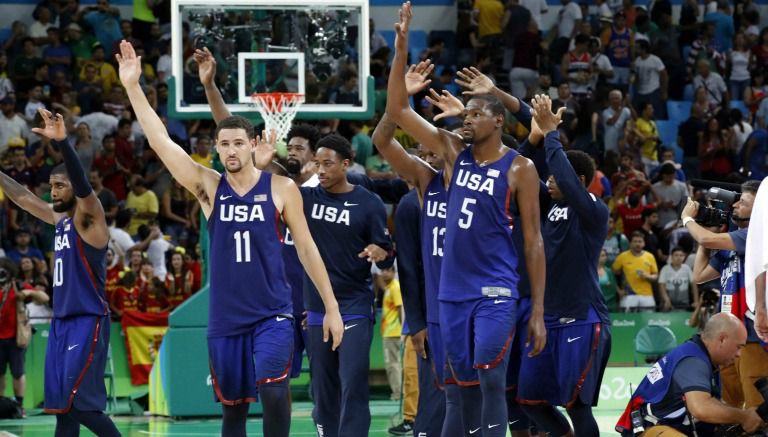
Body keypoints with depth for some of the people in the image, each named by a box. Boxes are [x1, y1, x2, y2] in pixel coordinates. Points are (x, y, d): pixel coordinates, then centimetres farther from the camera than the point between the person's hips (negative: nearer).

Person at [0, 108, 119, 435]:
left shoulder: (89, 219, -9)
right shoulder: (60, 219, 15)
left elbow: (84, 186, -28)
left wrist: (61, 142, -41)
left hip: (87, 323, -9)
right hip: (61, 322, 9)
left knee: (80, 403, -14)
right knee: (61, 406, 5)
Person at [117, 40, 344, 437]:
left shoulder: (280, 189, -2)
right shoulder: (208, 187, 1)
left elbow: (306, 248, 5)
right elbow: (160, 141, -6)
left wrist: (331, 307, 4)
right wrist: (132, 86, -13)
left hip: (273, 314, -2)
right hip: (225, 318, 2)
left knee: (272, 389, -24)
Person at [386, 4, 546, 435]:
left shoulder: (519, 168, -5)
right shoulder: (454, 151, 8)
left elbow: (534, 240, -4)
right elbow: (398, 110, 6)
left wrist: (538, 311, -8)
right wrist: (401, 51, -6)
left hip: (496, 291, -5)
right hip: (453, 290, 5)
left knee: (490, 379, -15)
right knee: (466, 383, 8)